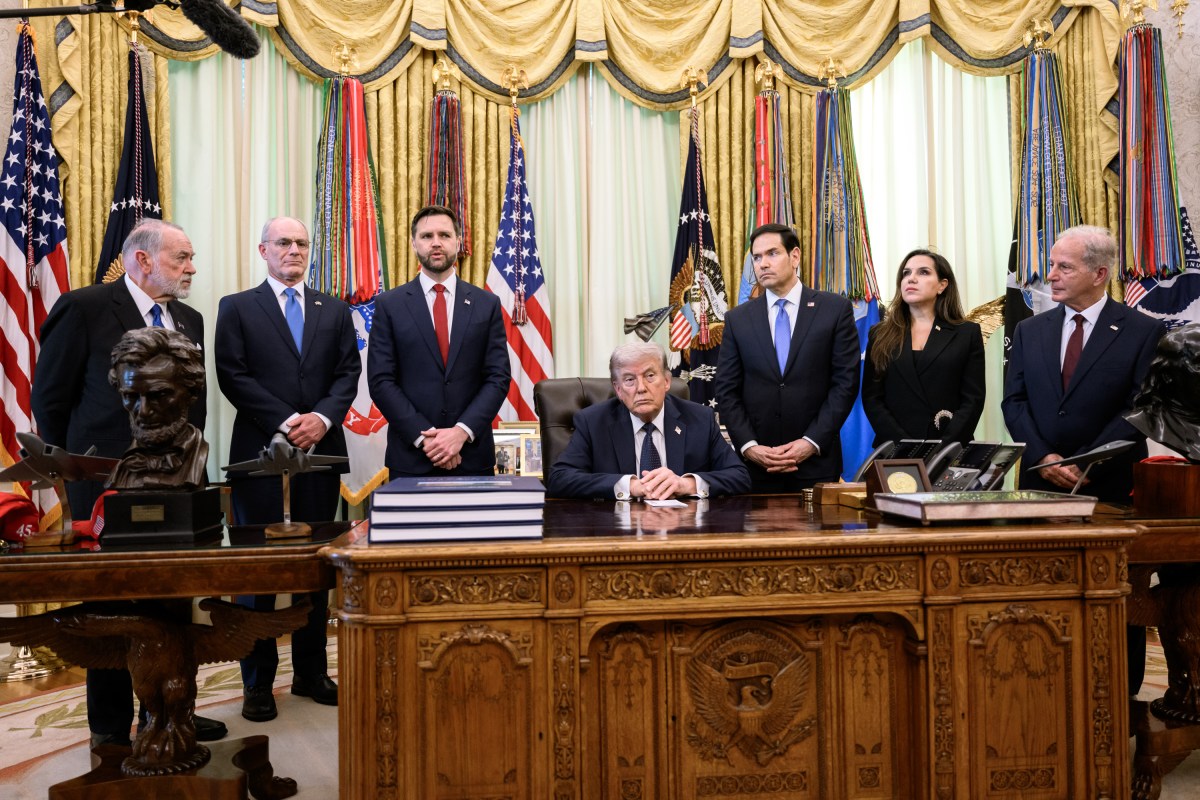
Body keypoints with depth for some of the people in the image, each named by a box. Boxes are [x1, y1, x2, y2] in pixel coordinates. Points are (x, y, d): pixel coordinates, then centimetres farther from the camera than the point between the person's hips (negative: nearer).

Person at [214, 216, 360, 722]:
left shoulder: (335, 311, 14)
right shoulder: (237, 308, 6)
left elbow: (348, 372, 5)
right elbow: (233, 376, -5)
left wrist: (323, 417, -12)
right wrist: (285, 422, -14)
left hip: (322, 449, 3)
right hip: (259, 451, -3)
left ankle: (311, 673, 19)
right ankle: (258, 683, 13)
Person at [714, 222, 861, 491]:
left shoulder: (836, 309, 2)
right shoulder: (737, 319, 7)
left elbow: (846, 381, -2)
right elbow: (727, 390, 4)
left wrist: (812, 442, -10)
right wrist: (748, 446, -9)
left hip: (816, 460, -1)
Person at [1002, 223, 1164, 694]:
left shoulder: (1143, 332, -1)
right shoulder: (1030, 331, 10)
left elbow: (1139, 410, -8)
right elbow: (1014, 402, 5)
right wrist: (1044, 458, -10)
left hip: (1111, 487, -3)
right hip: (1041, 486, 3)